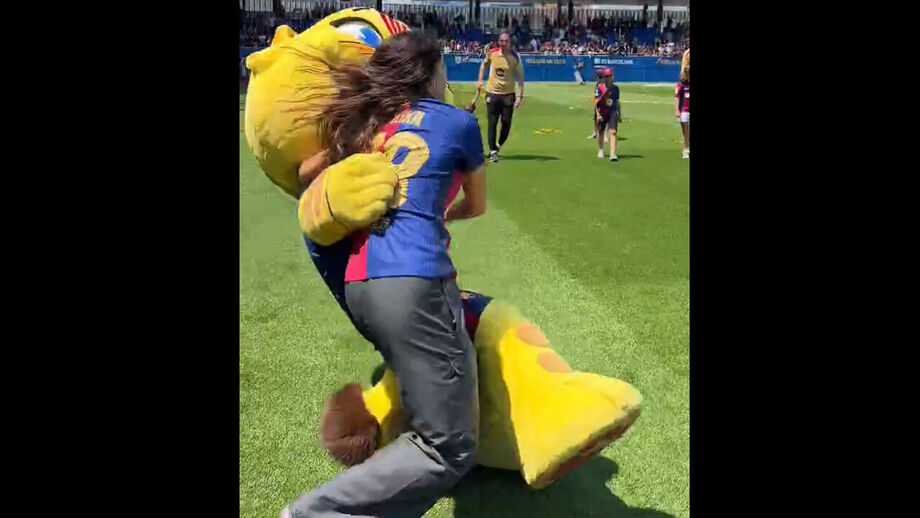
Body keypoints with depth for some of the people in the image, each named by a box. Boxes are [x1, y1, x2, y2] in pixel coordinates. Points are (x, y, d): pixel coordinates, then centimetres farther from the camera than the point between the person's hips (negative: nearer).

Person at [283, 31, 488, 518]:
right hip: (411, 280, -7)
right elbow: (476, 206, 25)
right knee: (449, 450, -5)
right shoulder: (458, 122, 11)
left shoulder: (364, 121, 21)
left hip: (355, 284, 7)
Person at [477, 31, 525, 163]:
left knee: (506, 123, 0)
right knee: (492, 123, -3)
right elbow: (484, 64, 18)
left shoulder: (515, 57, -7)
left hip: (508, 94, -1)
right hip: (492, 93, 1)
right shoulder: (491, 53, -2)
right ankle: (492, 151, 3)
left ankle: (498, 146, 23)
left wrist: (520, 96, -12)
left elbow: (520, 77, -5)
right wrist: (480, 80, 7)